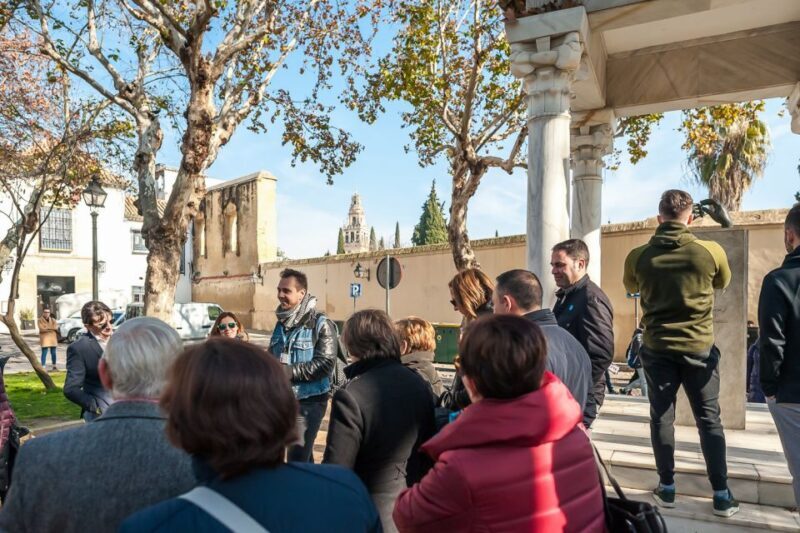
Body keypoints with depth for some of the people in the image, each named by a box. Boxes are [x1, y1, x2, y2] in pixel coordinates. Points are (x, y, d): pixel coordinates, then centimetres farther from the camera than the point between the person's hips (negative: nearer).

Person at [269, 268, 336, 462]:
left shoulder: (320, 324, -13)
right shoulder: (282, 322, 10)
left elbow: (325, 363, -20)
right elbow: (273, 356, 22)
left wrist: (290, 371, -25)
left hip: (309, 401, -7)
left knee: (296, 459, -7)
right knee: (303, 454, 19)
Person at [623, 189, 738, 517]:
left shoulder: (638, 257, -8)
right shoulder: (711, 251, -10)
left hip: (657, 348, 0)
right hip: (699, 348, 0)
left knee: (661, 417, 11)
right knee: (709, 419, 11)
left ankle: (667, 488, 18)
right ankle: (721, 494, 18)